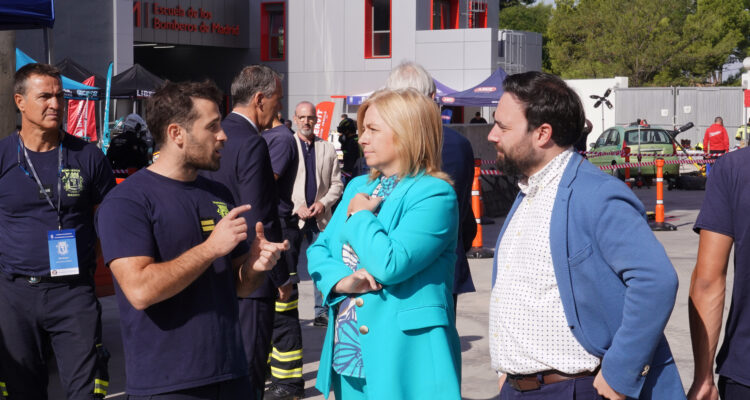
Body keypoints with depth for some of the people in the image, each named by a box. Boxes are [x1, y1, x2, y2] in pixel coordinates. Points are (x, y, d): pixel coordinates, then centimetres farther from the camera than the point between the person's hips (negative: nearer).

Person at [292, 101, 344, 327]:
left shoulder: (328, 149, 11)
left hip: (320, 216, 2)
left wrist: (323, 203, -6)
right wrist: (296, 206, -12)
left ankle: (322, 313, 12)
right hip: (291, 216, -2)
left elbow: (337, 184, 11)